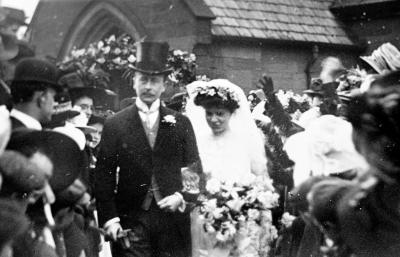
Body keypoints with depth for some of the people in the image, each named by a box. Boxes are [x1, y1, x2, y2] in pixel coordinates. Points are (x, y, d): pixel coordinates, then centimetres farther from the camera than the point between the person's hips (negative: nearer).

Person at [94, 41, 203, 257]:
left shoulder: (180, 124, 8)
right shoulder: (115, 125, 3)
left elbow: (195, 171, 8)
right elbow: (103, 176, 1)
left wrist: (181, 197, -9)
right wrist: (109, 219, -8)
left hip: (173, 219, 2)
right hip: (131, 221, -1)